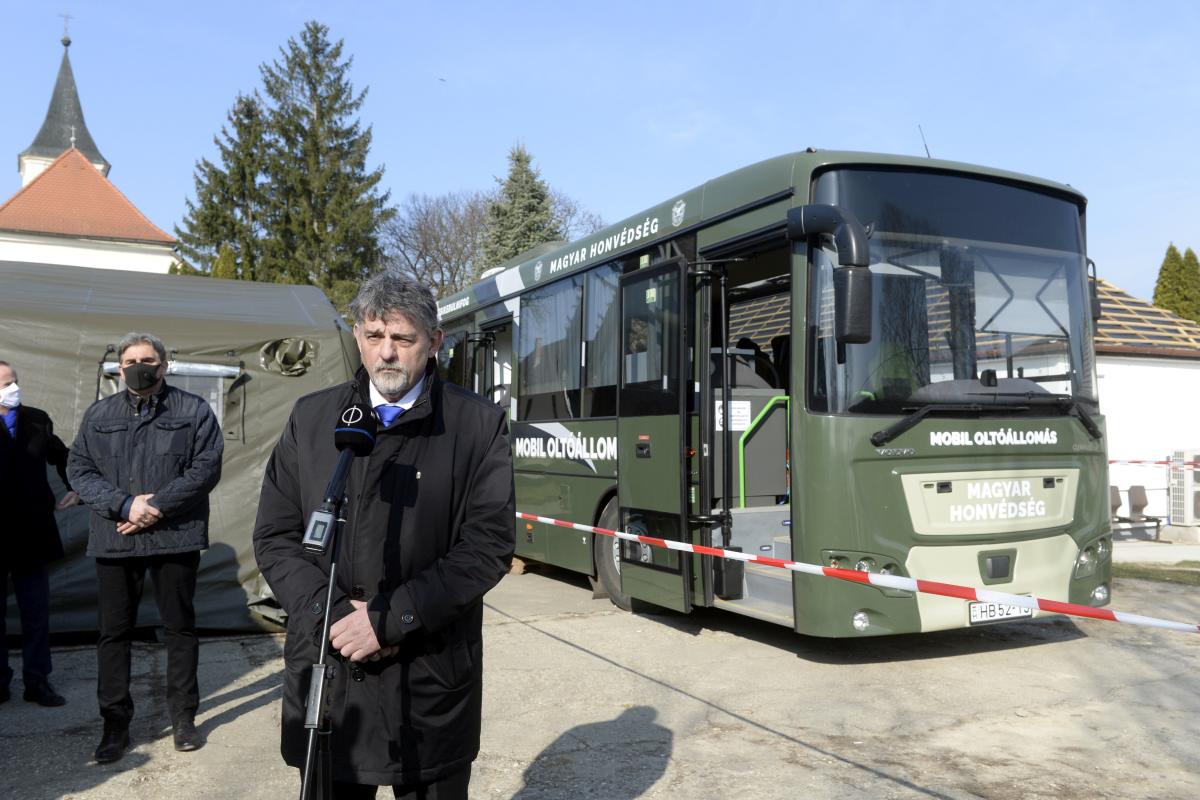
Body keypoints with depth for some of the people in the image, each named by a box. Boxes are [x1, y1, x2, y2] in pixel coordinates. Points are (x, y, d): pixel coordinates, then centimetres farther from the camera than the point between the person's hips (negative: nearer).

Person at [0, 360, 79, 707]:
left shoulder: (36, 420, 2)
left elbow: (62, 456, 15)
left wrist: (74, 487, 2)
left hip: (31, 535, 3)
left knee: (37, 614, 10)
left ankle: (37, 682, 19)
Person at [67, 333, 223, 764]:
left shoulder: (193, 410, 3)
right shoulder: (98, 414, 11)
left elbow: (206, 468, -6)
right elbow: (78, 468, 4)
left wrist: (157, 506, -14)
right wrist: (125, 504, -12)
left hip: (175, 535, -2)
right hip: (113, 538, 2)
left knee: (180, 626, 7)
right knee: (113, 631, 6)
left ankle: (183, 717, 20)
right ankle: (115, 724, 19)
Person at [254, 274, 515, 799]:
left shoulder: (479, 425, -3)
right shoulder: (310, 418, 6)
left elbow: (489, 545, -10)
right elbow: (274, 537, 5)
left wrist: (386, 620, -14)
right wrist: (332, 614, -10)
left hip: (431, 682, -2)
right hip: (324, 674, 2)